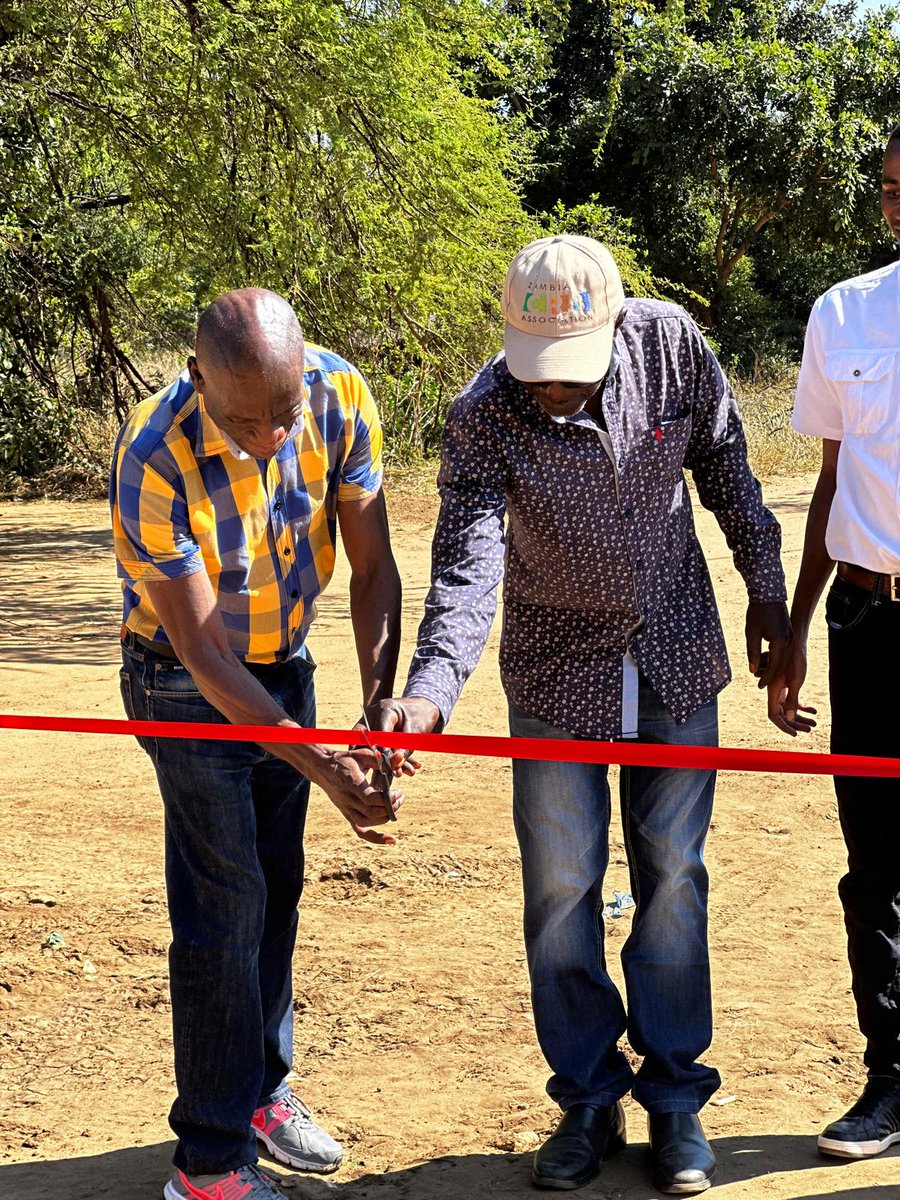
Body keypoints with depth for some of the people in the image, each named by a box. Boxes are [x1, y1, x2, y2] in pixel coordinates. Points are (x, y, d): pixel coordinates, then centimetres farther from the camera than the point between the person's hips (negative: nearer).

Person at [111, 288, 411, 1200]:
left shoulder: (337, 396, -21)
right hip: (190, 687, -5)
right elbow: (202, 650, -32)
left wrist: (380, 700, -25)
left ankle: (260, 1090, 32)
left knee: (277, 887, 14)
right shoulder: (155, 458, -33)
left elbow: (372, 566, -13)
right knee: (223, 906, -7)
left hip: (284, 664, 5)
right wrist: (322, 766, -39)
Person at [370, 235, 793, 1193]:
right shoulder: (481, 419, -23)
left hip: (676, 653, 2)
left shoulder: (669, 342, -17)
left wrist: (764, 589, 6)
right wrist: (429, 694, -48)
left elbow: (722, 460, 0)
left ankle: (673, 1094, 21)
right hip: (558, 667, -1)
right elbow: (465, 567, -33)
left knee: (673, 875, 7)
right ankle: (588, 1097, 19)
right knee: (561, 888, 3)